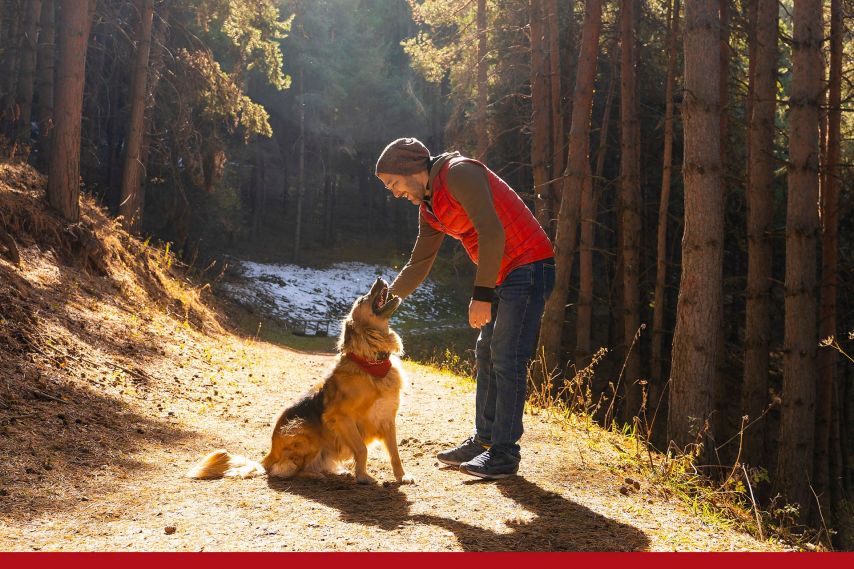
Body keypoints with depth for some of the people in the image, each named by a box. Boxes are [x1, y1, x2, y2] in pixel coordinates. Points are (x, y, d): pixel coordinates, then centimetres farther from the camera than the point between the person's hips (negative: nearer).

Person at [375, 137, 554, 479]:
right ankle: (484, 440, 21)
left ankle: (505, 453, -7)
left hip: (528, 267, -10)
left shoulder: (459, 173, -15)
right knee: (487, 355, 12)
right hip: (503, 276, 10)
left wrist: (481, 294, -25)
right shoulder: (429, 208, 14)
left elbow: (491, 231, -24)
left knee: (507, 358, -11)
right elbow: (418, 265, 22)